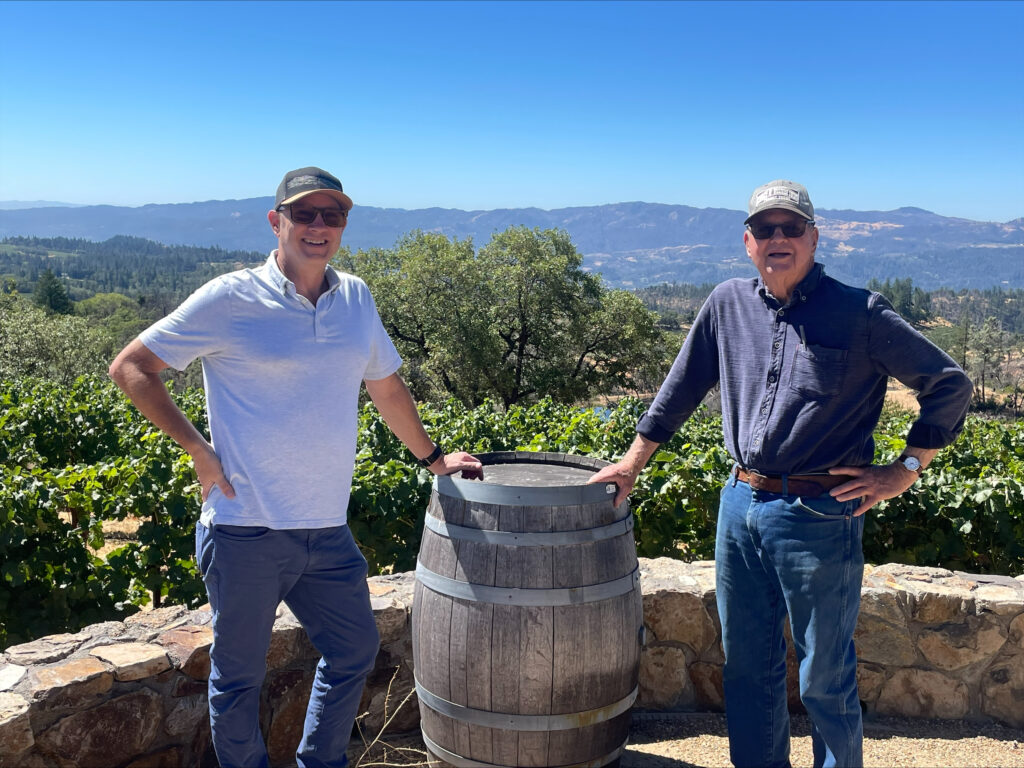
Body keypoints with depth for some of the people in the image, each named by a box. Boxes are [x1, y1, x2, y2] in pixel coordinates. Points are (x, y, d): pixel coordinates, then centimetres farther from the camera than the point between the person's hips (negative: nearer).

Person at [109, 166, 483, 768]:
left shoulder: (356, 299, 7)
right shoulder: (231, 299, -8)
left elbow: (387, 385, 20)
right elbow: (130, 368, -4)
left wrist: (431, 456, 26)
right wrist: (197, 447, -10)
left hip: (328, 531, 5)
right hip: (247, 531, -5)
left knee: (354, 651, 16)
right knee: (240, 675, 10)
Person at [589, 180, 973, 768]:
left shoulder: (861, 314, -6)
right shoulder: (728, 304, 6)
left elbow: (950, 385, 1)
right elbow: (680, 390, 15)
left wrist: (906, 469, -3)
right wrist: (633, 463, 17)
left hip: (820, 516, -4)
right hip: (741, 505, 5)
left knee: (825, 678, 8)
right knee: (747, 665, 17)